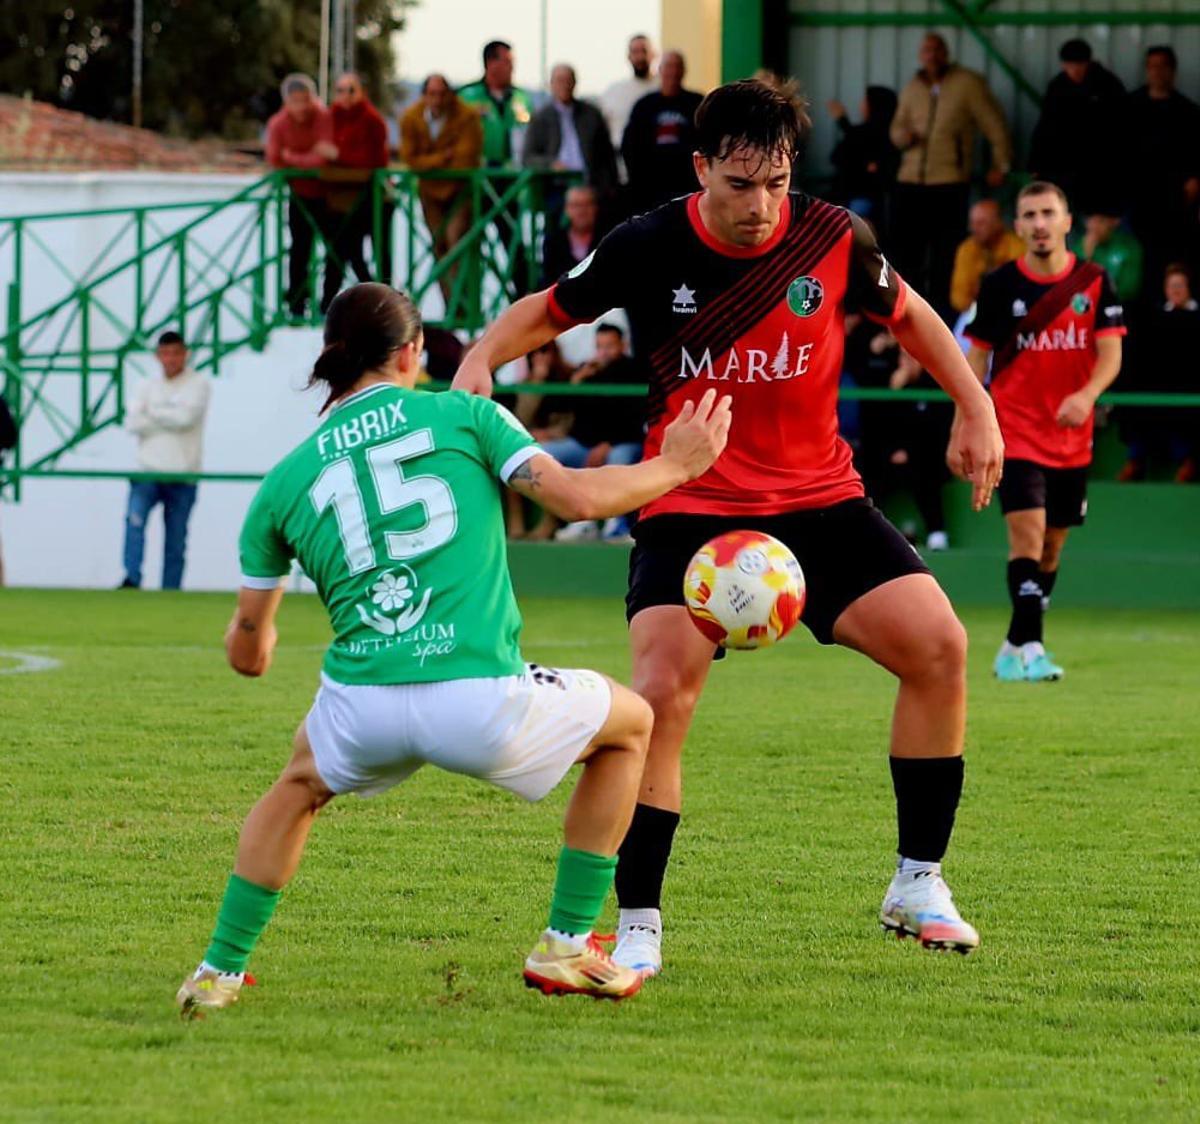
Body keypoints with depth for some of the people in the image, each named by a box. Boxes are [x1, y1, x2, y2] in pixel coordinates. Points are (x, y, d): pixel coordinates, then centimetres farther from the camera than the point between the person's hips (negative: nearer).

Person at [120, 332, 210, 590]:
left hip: (182, 475, -1)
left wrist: (153, 413, 1)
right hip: (147, 471, 1)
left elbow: (185, 417, -12)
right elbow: (132, 423, 0)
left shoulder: (197, 384, 4)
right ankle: (132, 580, -26)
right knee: (135, 519, -22)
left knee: (176, 539, 1)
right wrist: (170, 420, -5)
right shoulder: (147, 387, 14)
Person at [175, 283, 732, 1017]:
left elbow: (249, 650, 21)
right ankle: (567, 948, 22)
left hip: (361, 708, 3)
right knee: (630, 725, 25)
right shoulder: (464, 416, 7)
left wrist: (249, 640, 46)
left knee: (303, 783, 38)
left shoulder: (285, 482, 15)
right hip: (482, 700, -3)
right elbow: (576, 495, -2)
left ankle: (221, 971, 29)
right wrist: (676, 465, 15)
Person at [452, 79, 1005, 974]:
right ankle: (638, 926, -6)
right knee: (661, 692, -21)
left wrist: (976, 409, 4)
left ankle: (919, 884, 3)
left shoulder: (833, 238, -6)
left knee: (938, 645, -13)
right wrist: (481, 359, -14)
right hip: (689, 509, -2)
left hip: (819, 498, 2)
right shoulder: (648, 248, -10)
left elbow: (908, 314, 13)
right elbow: (549, 311, 6)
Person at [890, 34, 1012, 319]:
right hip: (910, 181, 5)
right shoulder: (912, 89, 13)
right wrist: (902, 135, -2)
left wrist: (1001, 165, 0)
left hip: (950, 182, -5)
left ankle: (941, 313, 2)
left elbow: (994, 125, -1)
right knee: (906, 247, 6)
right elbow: (897, 127, 22)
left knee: (945, 254, -3)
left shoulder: (967, 84, -4)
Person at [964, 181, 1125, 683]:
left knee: (1052, 544, 10)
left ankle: (1014, 650, 24)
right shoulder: (1000, 284, -2)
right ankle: (1029, 648, -22)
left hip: (1071, 437, 3)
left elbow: (1110, 353, -5)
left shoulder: (1094, 282, 0)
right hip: (1015, 432, -3)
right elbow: (976, 359, 4)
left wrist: (1087, 395, -25)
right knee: (1027, 532, -18)